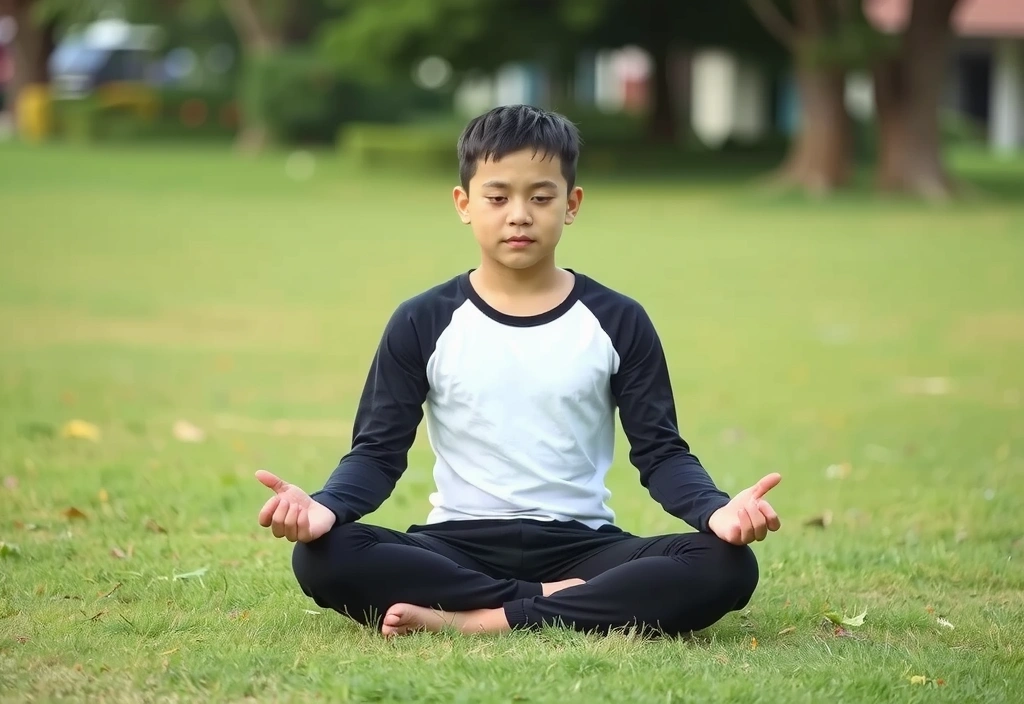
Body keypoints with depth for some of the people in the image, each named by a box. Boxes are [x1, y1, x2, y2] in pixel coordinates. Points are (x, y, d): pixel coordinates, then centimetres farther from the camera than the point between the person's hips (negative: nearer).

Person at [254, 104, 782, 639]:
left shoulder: (617, 322, 4)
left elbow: (660, 452, 2)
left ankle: (480, 621, -29)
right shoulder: (422, 324, 3)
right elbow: (379, 452, 1)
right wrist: (325, 508, -23)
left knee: (727, 566, -29)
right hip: (460, 544, -1)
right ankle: (553, 602, -25)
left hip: (580, 545, 1)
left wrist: (716, 510, -21)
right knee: (322, 558, -30)